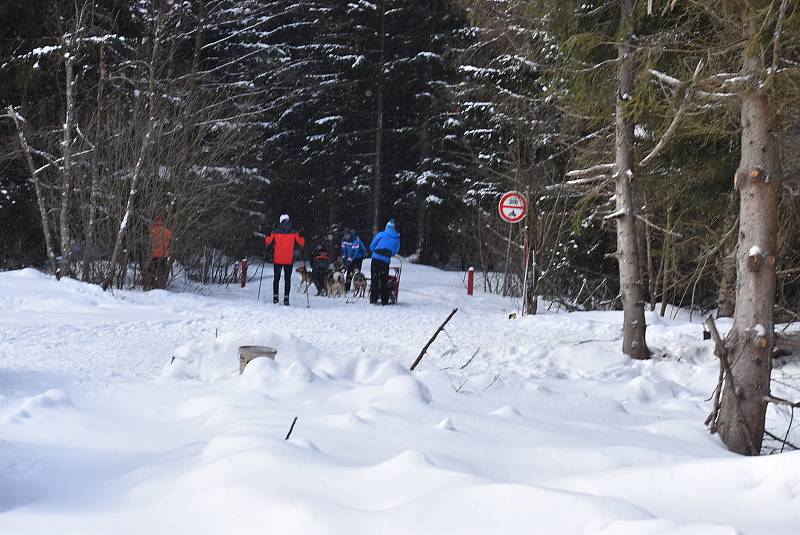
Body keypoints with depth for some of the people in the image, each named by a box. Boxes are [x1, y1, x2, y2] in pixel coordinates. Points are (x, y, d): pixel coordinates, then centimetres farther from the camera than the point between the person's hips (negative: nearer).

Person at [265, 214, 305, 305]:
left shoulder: (275, 232, -5)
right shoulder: (294, 233, -6)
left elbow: (268, 241, 6)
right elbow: (301, 243, 1)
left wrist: (266, 238, 27)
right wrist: (302, 238, 21)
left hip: (278, 260, 0)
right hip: (289, 260, 0)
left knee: (276, 278, 13)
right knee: (287, 279, 6)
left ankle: (275, 297, 9)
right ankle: (286, 298, -2)